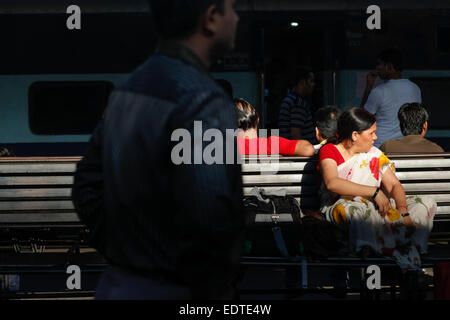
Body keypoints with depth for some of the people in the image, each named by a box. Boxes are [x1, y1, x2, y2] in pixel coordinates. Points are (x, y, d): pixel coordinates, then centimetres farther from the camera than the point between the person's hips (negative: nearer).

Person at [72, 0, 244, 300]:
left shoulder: (130, 88, 8)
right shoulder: (203, 102, -19)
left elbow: (87, 188, 15)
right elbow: (209, 225, -28)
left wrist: (121, 254, 14)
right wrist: (215, 294, -14)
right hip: (173, 290, -8)